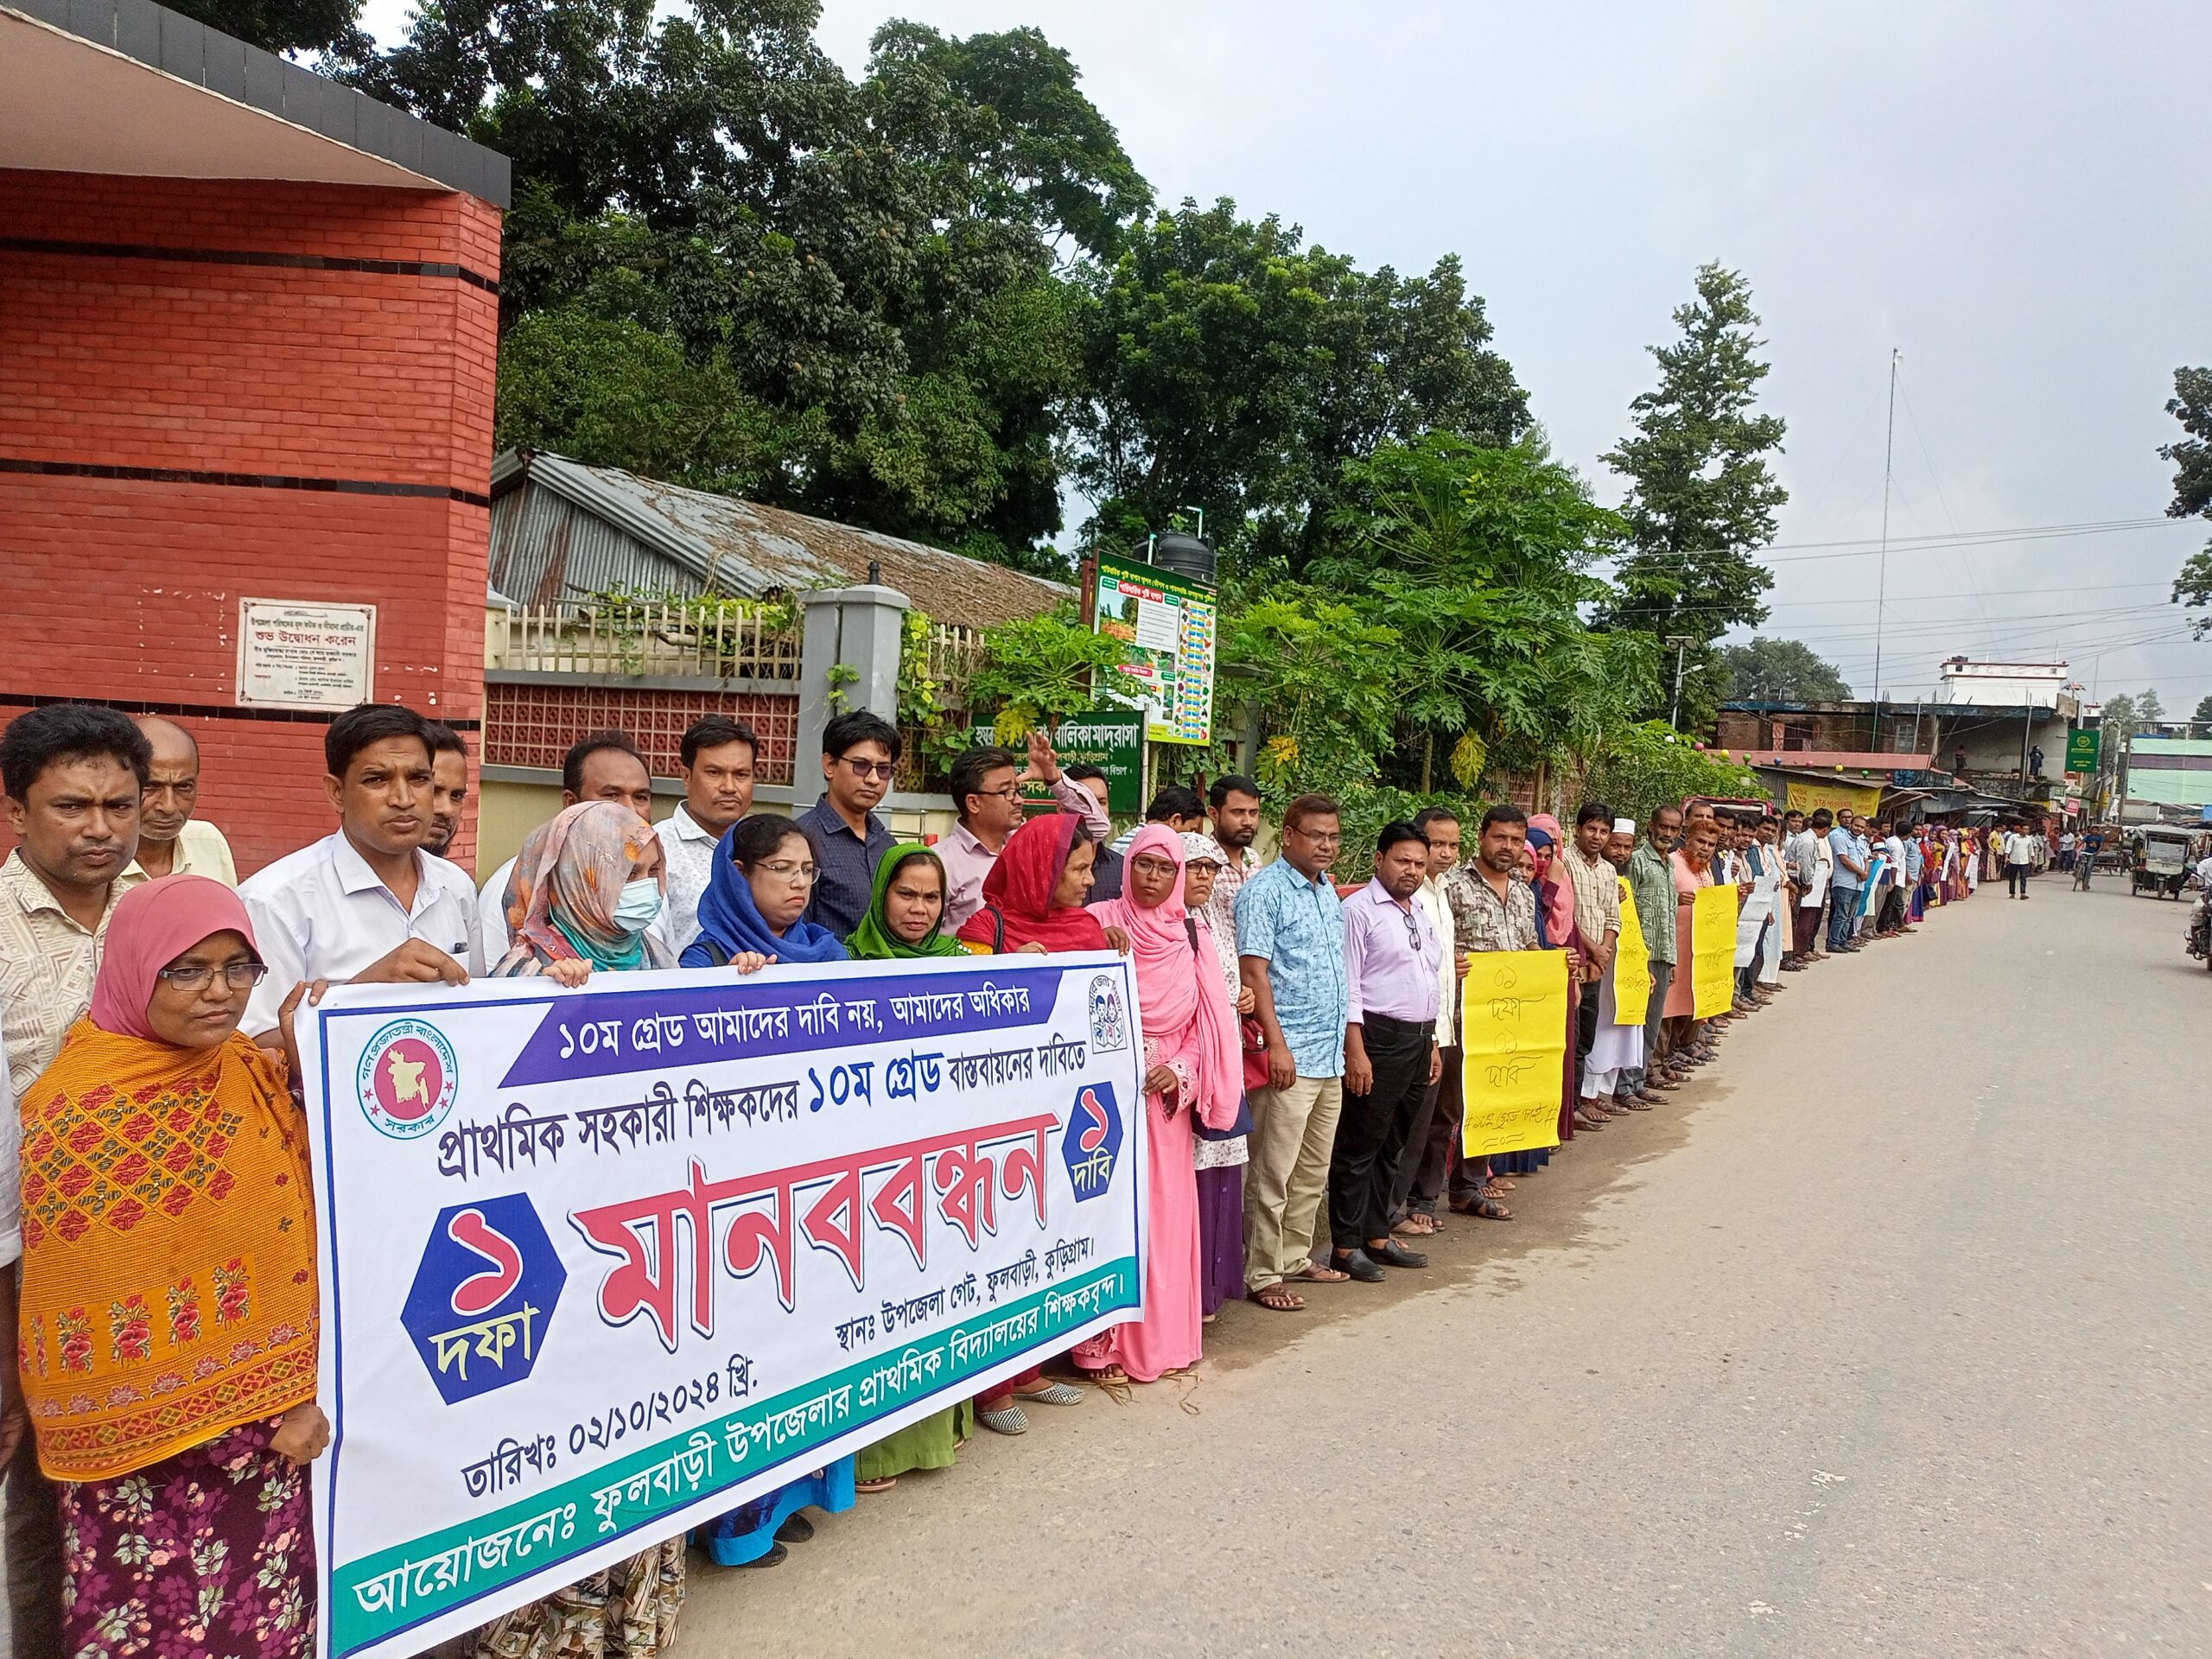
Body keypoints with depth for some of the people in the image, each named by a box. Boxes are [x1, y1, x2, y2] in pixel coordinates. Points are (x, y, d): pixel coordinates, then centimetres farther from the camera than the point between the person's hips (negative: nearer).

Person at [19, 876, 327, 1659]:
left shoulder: (262, 1077, 3)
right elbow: (71, 1303, -11)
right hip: (143, 1451, -5)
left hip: (274, 1428, 5)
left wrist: (313, 1392, -1)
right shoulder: (74, 1107, -13)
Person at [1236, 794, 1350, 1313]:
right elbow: (1254, 972, -16)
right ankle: (1261, 1275, 5)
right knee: (1273, 1172, -3)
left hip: (1330, 1055, 8)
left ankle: (1295, 1256, 27)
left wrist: (1344, 1037, 18)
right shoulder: (1264, 891, -10)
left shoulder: (1328, 890, 14)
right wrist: (1277, 1044, -20)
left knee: (1314, 1169, 15)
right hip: (1289, 1056, -8)